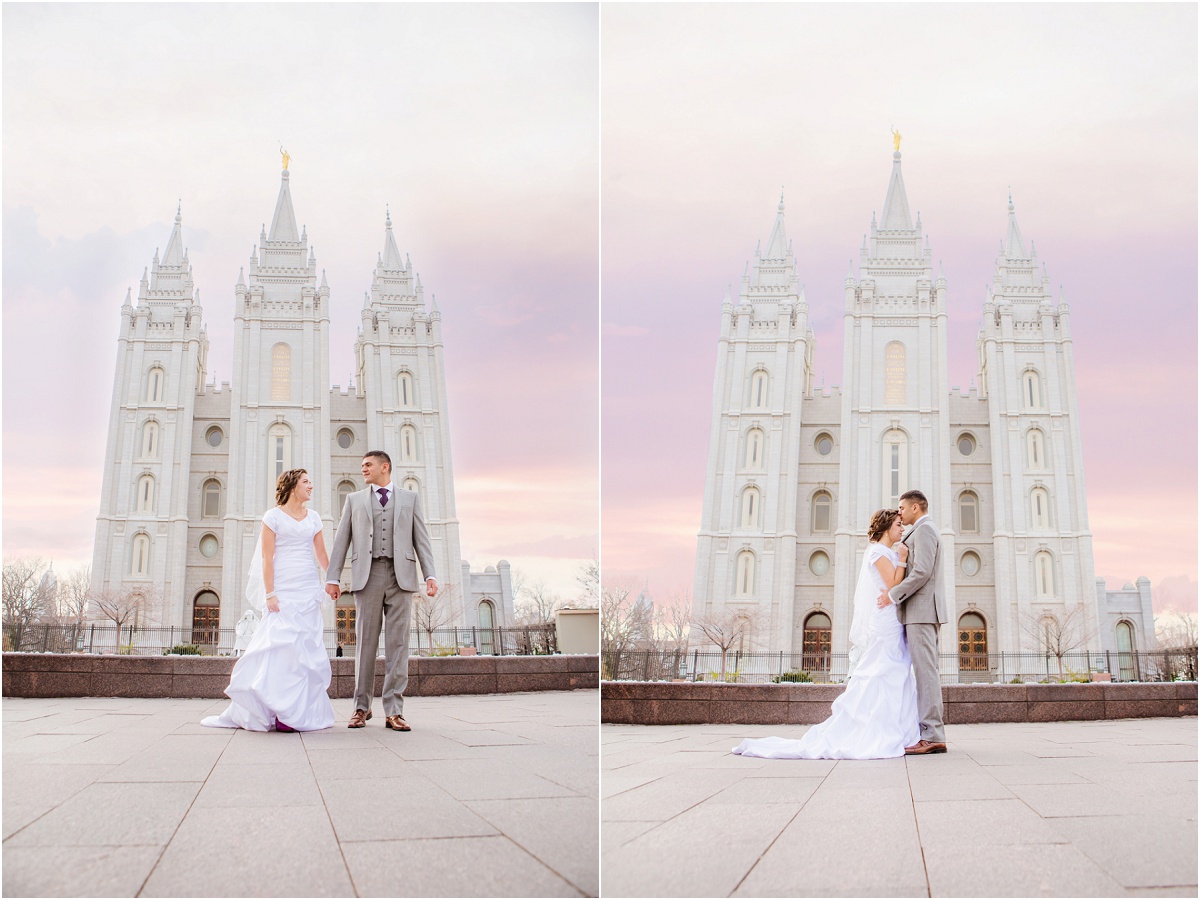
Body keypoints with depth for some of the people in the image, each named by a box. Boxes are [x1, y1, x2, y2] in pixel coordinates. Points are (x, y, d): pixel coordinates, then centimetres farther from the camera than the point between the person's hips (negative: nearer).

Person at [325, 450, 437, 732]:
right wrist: (333, 577, 1)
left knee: (398, 643, -4)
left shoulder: (410, 498, 15)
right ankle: (362, 707, 8)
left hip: (401, 575, 0)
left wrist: (430, 574, -3)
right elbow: (341, 540, 11)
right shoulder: (354, 499, 17)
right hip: (368, 574, 0)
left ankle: (394, 711, -5)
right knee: (366, 642, 1)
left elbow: (421, 539, 9)